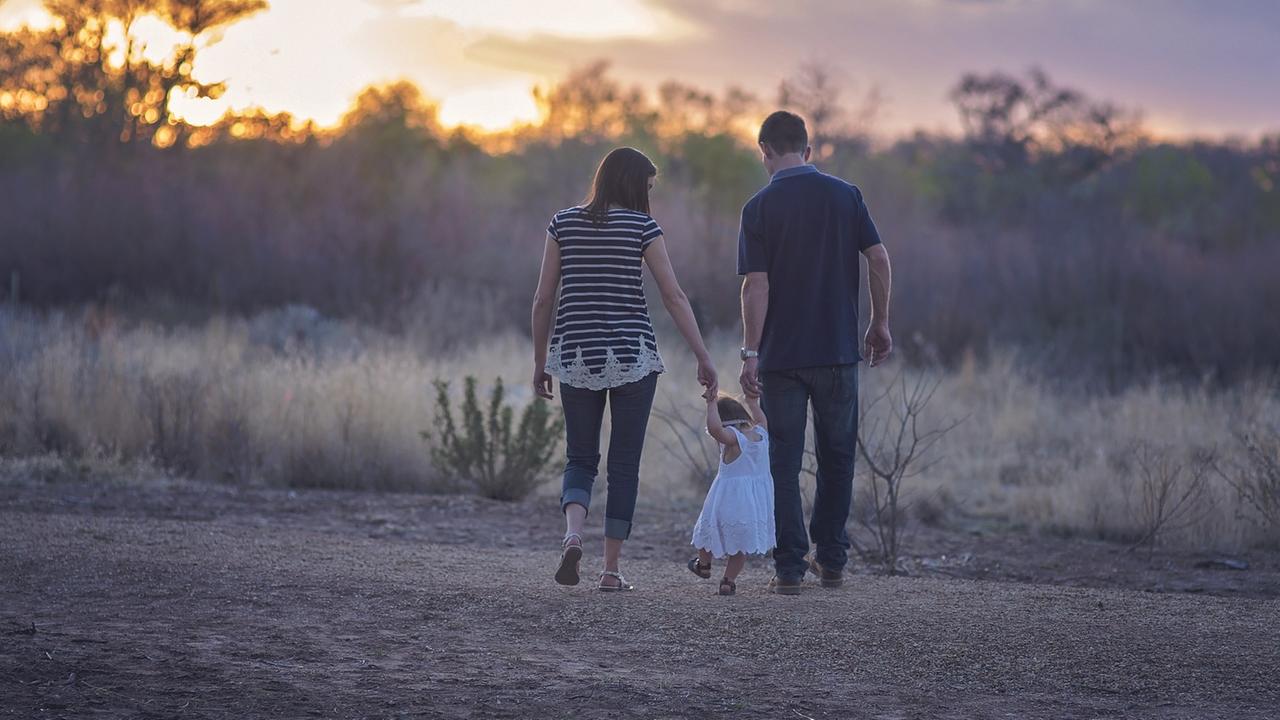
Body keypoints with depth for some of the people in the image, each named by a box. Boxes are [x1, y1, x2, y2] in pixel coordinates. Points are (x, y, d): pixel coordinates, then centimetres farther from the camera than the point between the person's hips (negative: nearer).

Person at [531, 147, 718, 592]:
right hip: (632, 355, -2)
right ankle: (611, 569, 6)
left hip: (576, 355, 2)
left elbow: (543, 299, 5)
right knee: (625, 464, 7)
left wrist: (540, 361, 13)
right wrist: (704, 358, -2)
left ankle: (573, 534, -17)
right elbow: (674, 297, -6)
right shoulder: (641, 226, -3)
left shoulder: (564, 223, 5)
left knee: (580, 460, 12)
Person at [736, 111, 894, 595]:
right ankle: (831, 561, 18)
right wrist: (880, 324, 8)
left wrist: (750, 353, -10)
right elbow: (878, 259, -2)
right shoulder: (845, 195, 2)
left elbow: (756, 285, -11)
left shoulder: (760, 207, -5)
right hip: (839, 350, 2)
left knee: (784, 463, 4)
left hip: (781, 355, -2)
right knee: (837, 457, 15)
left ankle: (790, 568, 1)